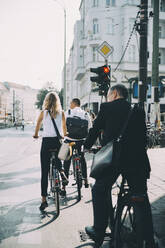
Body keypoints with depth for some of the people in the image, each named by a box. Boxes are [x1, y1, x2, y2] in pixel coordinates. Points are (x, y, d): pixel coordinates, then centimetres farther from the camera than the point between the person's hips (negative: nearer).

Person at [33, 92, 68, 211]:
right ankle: (62, 171, 4)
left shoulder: (44, 112, 0)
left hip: (47, 141, -2)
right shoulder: (61, 113, 4)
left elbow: (38, 126, 14)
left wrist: (36, 135, 35)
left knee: (44, 172, 2)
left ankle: (44, 200, 3)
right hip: (58, 141, 2)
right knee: (57, 158, 34)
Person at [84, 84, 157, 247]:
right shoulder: (138, 111, 12)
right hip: (136, 160, 4)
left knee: (99, 192, 16)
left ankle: (99, 232, 22)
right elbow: (143, 136, 14)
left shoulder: (106, 107, 2)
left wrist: (86, 146, 25)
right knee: (142, 200, 13)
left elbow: (95, 130, 8)